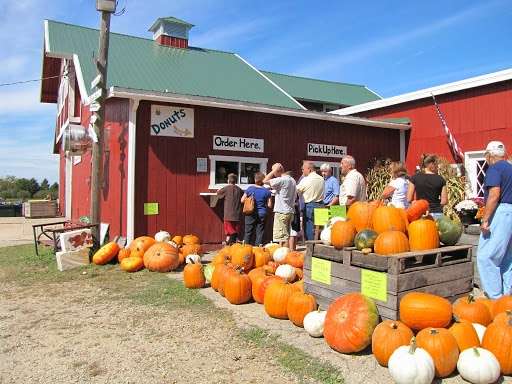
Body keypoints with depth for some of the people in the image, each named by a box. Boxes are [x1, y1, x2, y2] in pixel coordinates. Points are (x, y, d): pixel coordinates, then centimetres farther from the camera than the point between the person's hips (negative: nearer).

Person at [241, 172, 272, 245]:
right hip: (262, 214, -1)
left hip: (251, 214, 1)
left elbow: (242, 200, 1)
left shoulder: (250, 189, -3)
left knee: (248, 232, 8)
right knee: (260, 233, 6)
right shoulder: (267, 191, -5)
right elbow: (269, 205, -4)